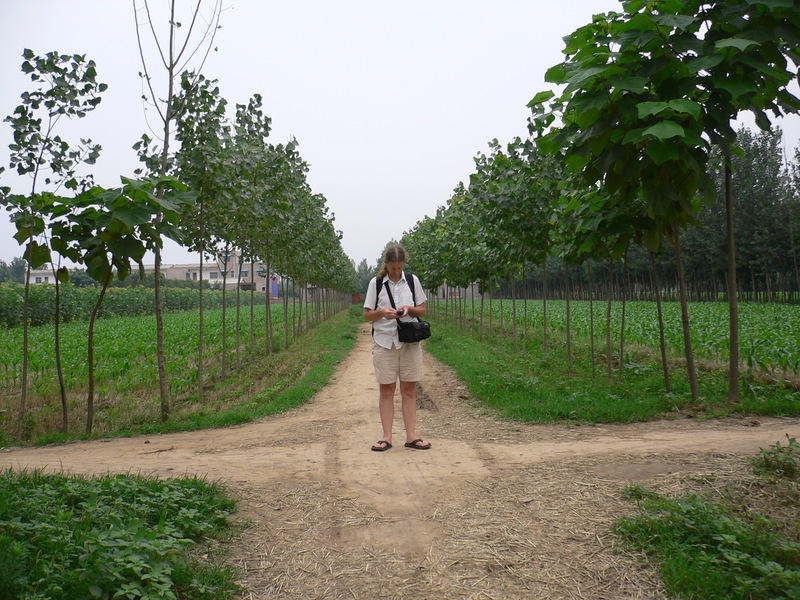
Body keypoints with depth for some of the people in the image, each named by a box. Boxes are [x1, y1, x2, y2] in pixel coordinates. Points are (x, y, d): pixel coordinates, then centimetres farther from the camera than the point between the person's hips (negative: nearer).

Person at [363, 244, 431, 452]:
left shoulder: (412, 280, 6)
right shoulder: (376, 283, 2)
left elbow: (423, 310, 9)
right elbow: (367, 315, 3)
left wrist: (409, 309, -11)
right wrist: (383, 312, -17)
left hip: (410, 341, 1)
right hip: (384, 341, -1)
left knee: (409, 389, 3)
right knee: (386, 389, 1)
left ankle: (411, 436, 8)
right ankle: (386, 437, 7)